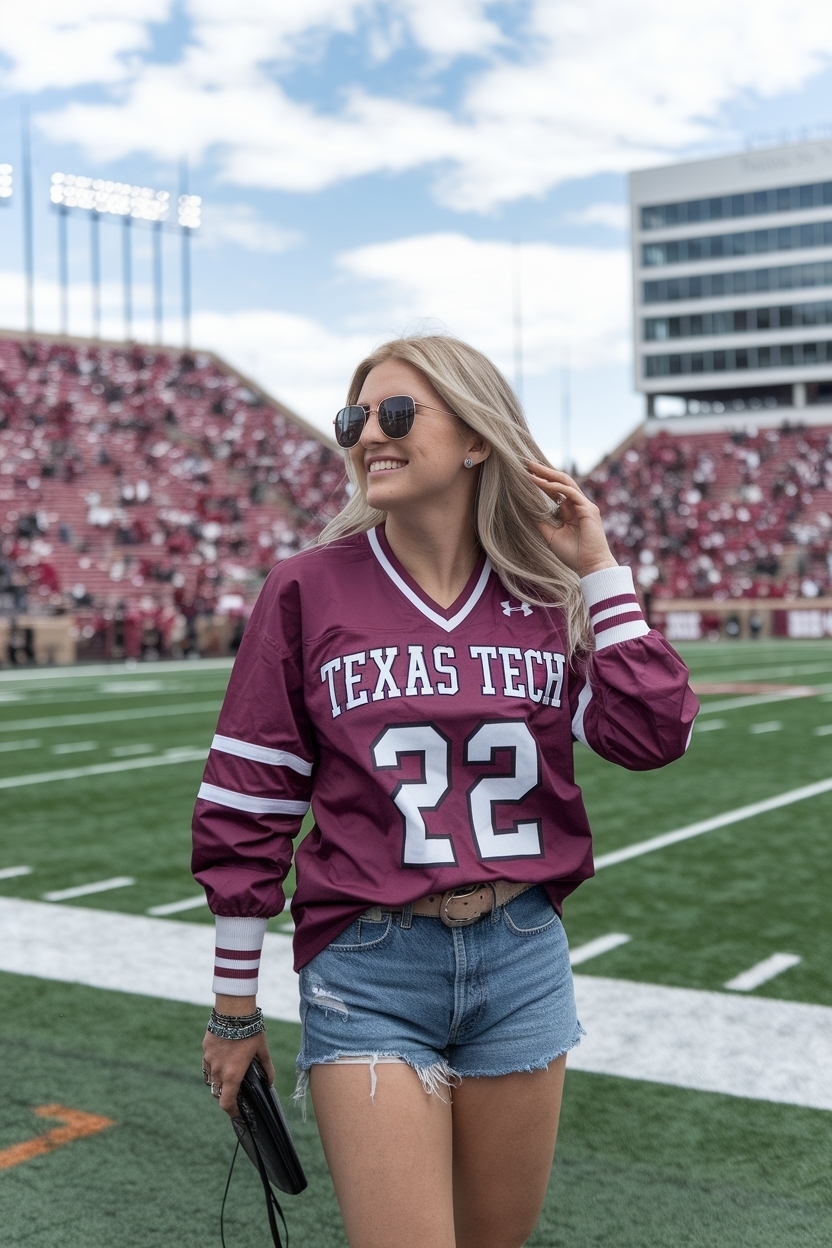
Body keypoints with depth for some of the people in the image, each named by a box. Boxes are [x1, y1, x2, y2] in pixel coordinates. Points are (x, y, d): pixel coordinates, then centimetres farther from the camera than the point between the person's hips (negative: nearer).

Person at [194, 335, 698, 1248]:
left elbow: (652, 737, -5)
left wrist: (599, 570, -6)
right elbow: (245, 806, -2)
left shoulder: (547, 596, 3)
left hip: (522, 960, 4)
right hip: (370, 974, -3)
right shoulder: (308, 591, -6)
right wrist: (233, 1008, 2)